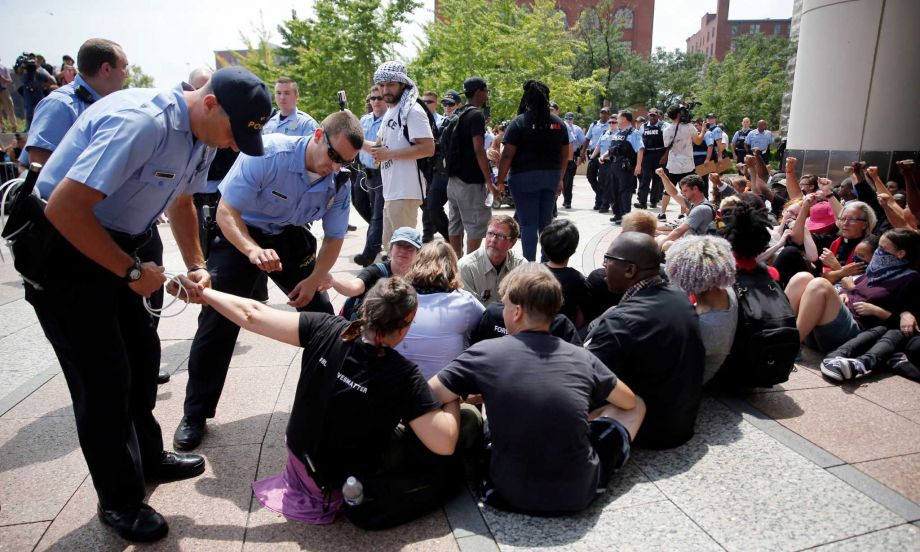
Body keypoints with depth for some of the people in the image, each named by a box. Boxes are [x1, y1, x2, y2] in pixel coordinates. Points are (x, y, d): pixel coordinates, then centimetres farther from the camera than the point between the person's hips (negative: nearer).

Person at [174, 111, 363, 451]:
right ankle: (195, 414, 9)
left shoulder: (339, 182, -16)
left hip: (289, 237, 4)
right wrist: (253, 251, -44)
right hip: (240, 234, -3)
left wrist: (314, 279, -15)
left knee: (322, 313, -1)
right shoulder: (267, 153, -30)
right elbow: (226, 211, -26)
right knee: (218, 321, -9)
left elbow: (334, 238, -3)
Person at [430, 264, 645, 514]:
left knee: (460, 410, 23)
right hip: (579, 493, 1)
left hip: (511, 493, 0)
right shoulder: (582, 357, -3)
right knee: (636, 406, 20)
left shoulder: (484, 353, -10)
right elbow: (629, 401, 15)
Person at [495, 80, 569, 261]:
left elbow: (507, 155, -12)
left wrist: (500, 181, -6)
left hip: (525, 177, -5)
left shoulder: (519, 122, -7)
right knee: (546, 223, 15)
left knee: (528, 224, 0)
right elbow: (565, 154, 13)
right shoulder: (558, 123, 8)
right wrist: (560, 179, 23)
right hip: (551, 177, 5)